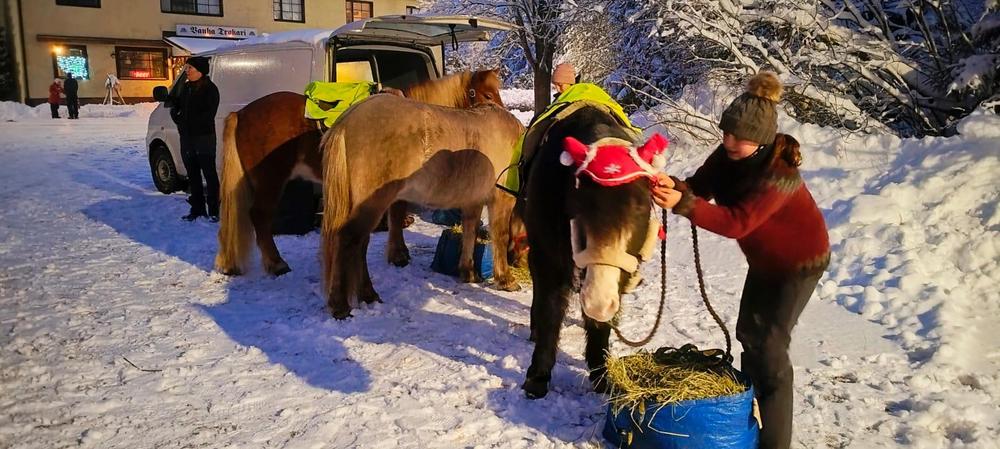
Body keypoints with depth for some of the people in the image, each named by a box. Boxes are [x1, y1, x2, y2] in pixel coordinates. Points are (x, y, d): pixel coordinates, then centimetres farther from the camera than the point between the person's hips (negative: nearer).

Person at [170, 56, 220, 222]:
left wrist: (187, 121, -15)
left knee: (209, 173, -3)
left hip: (204, 137, -7)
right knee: (193, 174, 12)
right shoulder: (186, 87, 13)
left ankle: (214, 210, 2)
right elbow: (175, 107, 19)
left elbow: (208, 114, -17)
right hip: (186, 138, 7)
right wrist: (178, 119, -2)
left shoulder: (210, 89, -8)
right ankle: (197, 208, 21)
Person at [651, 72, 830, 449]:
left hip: (799, 261, -8)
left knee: (769, 343, -8)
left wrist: (683, 204, -53)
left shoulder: (779, 174, -34)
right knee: (747, 331, 17)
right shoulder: (729, 153, -12)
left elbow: (736, 222, -41)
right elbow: (699, 187, -15)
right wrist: (673, 188, -39)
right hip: (764, 259, 8)